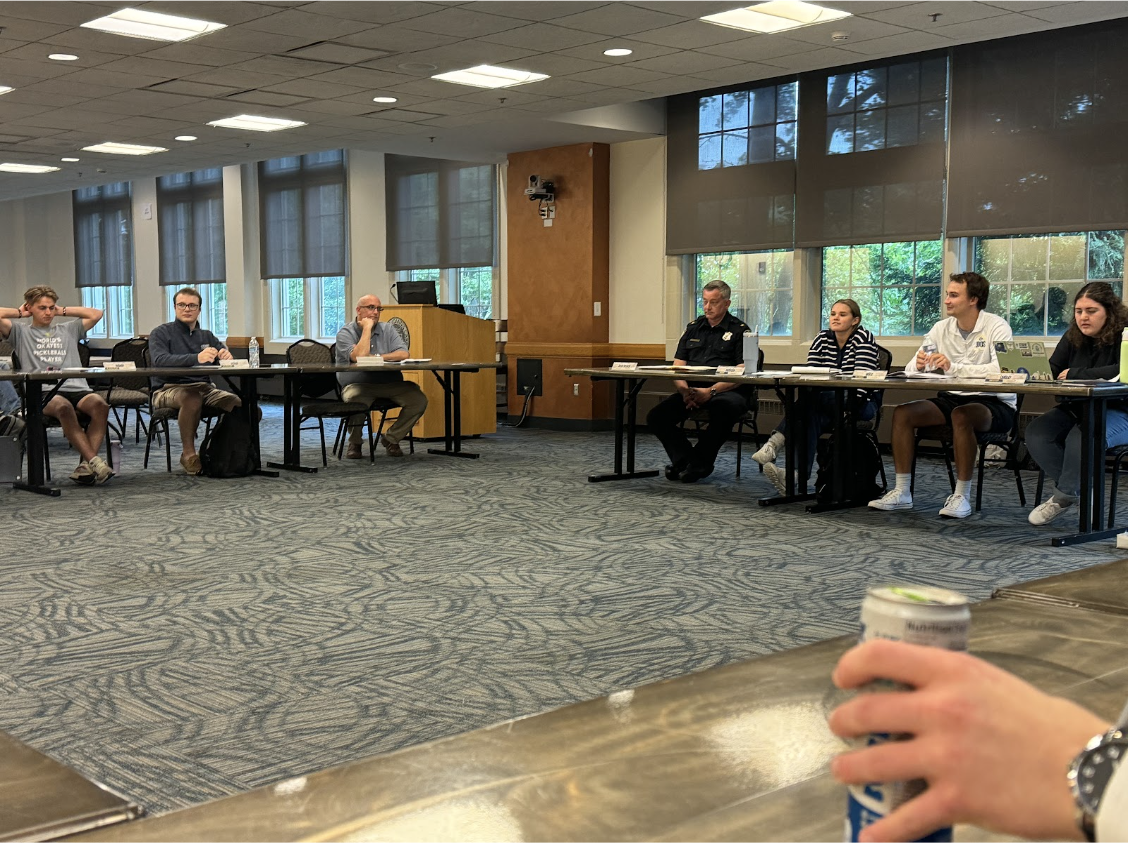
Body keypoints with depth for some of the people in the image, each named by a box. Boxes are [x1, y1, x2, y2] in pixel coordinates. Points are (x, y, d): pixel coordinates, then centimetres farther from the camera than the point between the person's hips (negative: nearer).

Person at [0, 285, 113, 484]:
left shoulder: (68, 329, 32)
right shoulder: (21, 331, 22)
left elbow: (96, 314, 28)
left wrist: (63, 311, 31)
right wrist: (20, 312, 23)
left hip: (76, 387, 3)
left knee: (99, 404, -33)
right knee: (63, 406, -40)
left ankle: (86, 465, -37)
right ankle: (95, 461, -44)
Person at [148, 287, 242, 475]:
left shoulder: (206, 336, 22)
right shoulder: (161, 333, 6)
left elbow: (227, 358, 11)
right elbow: (159, 360, -15)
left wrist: (226, 356, -17)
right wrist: (196, 358, -31)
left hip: (204, 388, 4)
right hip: (168, 389, -4)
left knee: (238, 403, -25)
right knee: (192, 397, -39)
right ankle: (188, 454, -23)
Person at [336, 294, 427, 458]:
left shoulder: (387, 330, 12)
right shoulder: (345, 332, -1)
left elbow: (403, 354, -3)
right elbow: (358, 357, -20)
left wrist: (376, 357, -14)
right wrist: (367, 328, -11)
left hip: (389, 384, 4)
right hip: (357, 385, -4)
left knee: (418, 399, -20)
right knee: (355, 399, -39)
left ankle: (391, 439, 2)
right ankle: (354, 443, -7)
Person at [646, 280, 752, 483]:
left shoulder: (740, 330, 2)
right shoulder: (693, 328, 18)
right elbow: (677, 367, 13)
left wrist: (711, 391, -20)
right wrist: (684, 390, -8)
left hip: (727, 391, -5)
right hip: (693, 390, 5)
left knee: (725, 408, -39)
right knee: (656, 416, -17)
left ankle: (699, 462, -18)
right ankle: (684, 460, -11)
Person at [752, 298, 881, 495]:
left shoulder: (863, 338, -5)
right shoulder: (822, 339, 10)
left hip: (860, 405, -4)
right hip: (827, 405, 4)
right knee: (812, 416, -34)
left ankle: (775, 444, -43)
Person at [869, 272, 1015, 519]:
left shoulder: (997, 327, -10)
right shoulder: (942, 328, 6)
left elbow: (999, 370, -27)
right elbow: (910, 369, 4)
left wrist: (953, 367, -34)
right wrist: (919, 366, -21)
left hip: (994, 403, -6)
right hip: (953, 399, 6)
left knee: (961, 415, -37)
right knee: (902, 413, -14)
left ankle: (961, 496, -26)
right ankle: (902, 493, -9)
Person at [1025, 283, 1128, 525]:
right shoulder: (1073, 336, 9)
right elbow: (1052, 371, 10)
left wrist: (1077, 374, -26)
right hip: (1076, 408, 7)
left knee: (1081, 437, -36)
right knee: (1036, 432, -20)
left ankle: (1064, 495, -9)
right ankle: (1066, 490, -5)